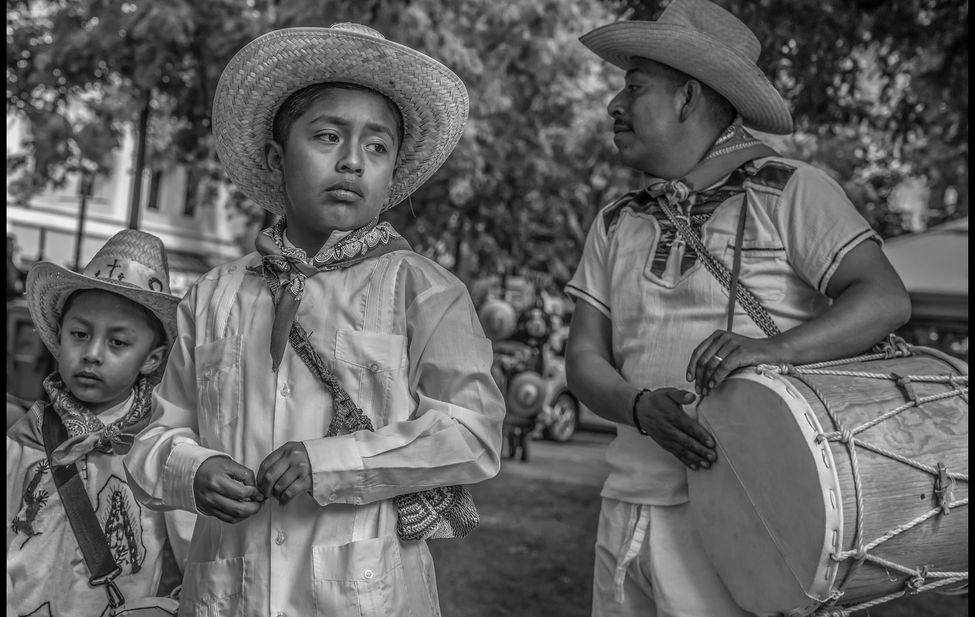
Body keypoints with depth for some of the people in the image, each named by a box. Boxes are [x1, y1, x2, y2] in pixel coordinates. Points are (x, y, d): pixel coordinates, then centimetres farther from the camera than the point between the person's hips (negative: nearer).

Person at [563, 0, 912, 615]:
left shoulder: (791, 191, -2)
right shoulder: (616, 226, 12)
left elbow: (886, 299, -12)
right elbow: (584, 358, 5)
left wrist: (776, 348, -29)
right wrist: (640, 407, -16)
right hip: (627, 512, 5)